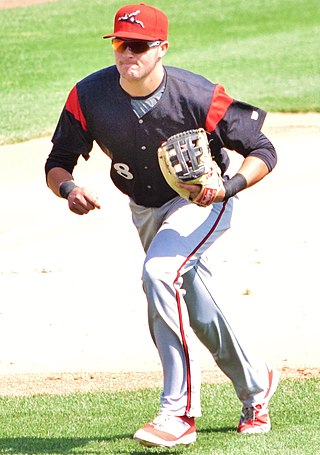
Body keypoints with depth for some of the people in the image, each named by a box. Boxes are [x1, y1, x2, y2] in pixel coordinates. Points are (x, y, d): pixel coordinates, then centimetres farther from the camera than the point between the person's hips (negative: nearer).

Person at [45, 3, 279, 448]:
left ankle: (179, 414, -29)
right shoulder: (89, 96, -20)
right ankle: (255, 385, 45)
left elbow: (262, 150, -19)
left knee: (159, 273, -30)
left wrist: (230, 186, -37)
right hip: (145, 209, 6)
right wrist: (67, 188, -32)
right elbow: (58, 161, -10)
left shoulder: (198, 97, -29)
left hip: (202, 200, -5)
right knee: (195, 309, 17)